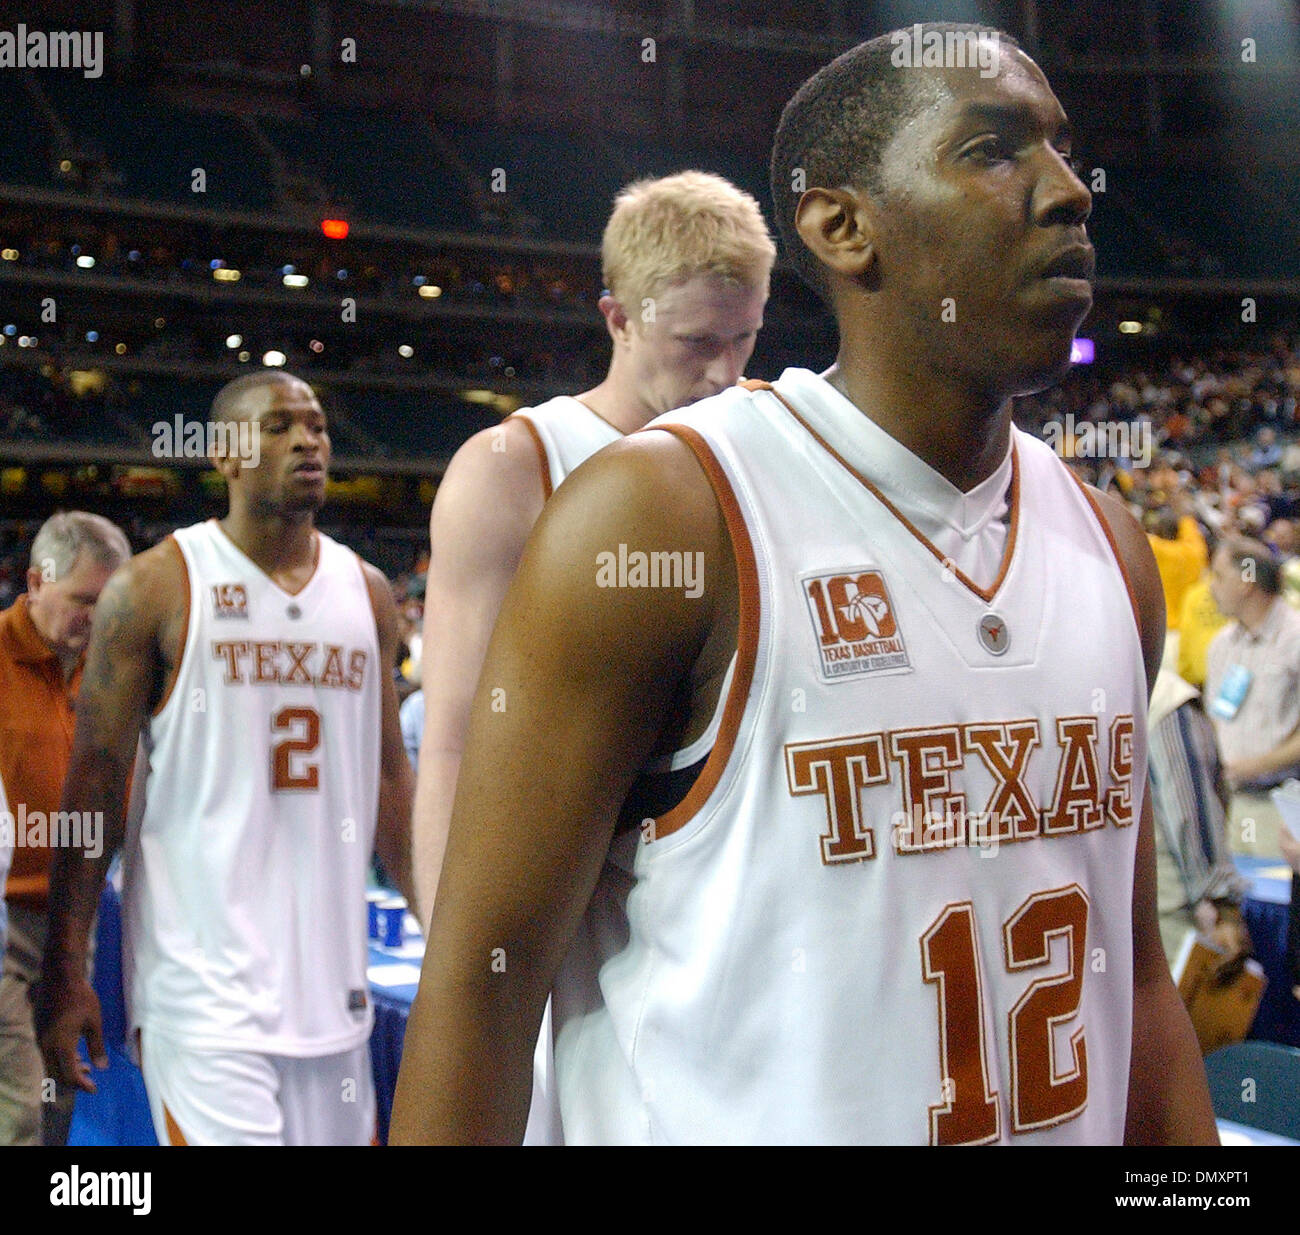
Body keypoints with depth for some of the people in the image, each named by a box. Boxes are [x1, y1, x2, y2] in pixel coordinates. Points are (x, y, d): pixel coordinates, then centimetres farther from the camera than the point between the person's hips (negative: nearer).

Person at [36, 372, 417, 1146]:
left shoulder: (368, 594, 10)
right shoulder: (156, 589, -4)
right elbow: (95, 786, -4)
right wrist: (66, 976, -7)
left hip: (332, 980, 5)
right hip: (205, 987, -5)